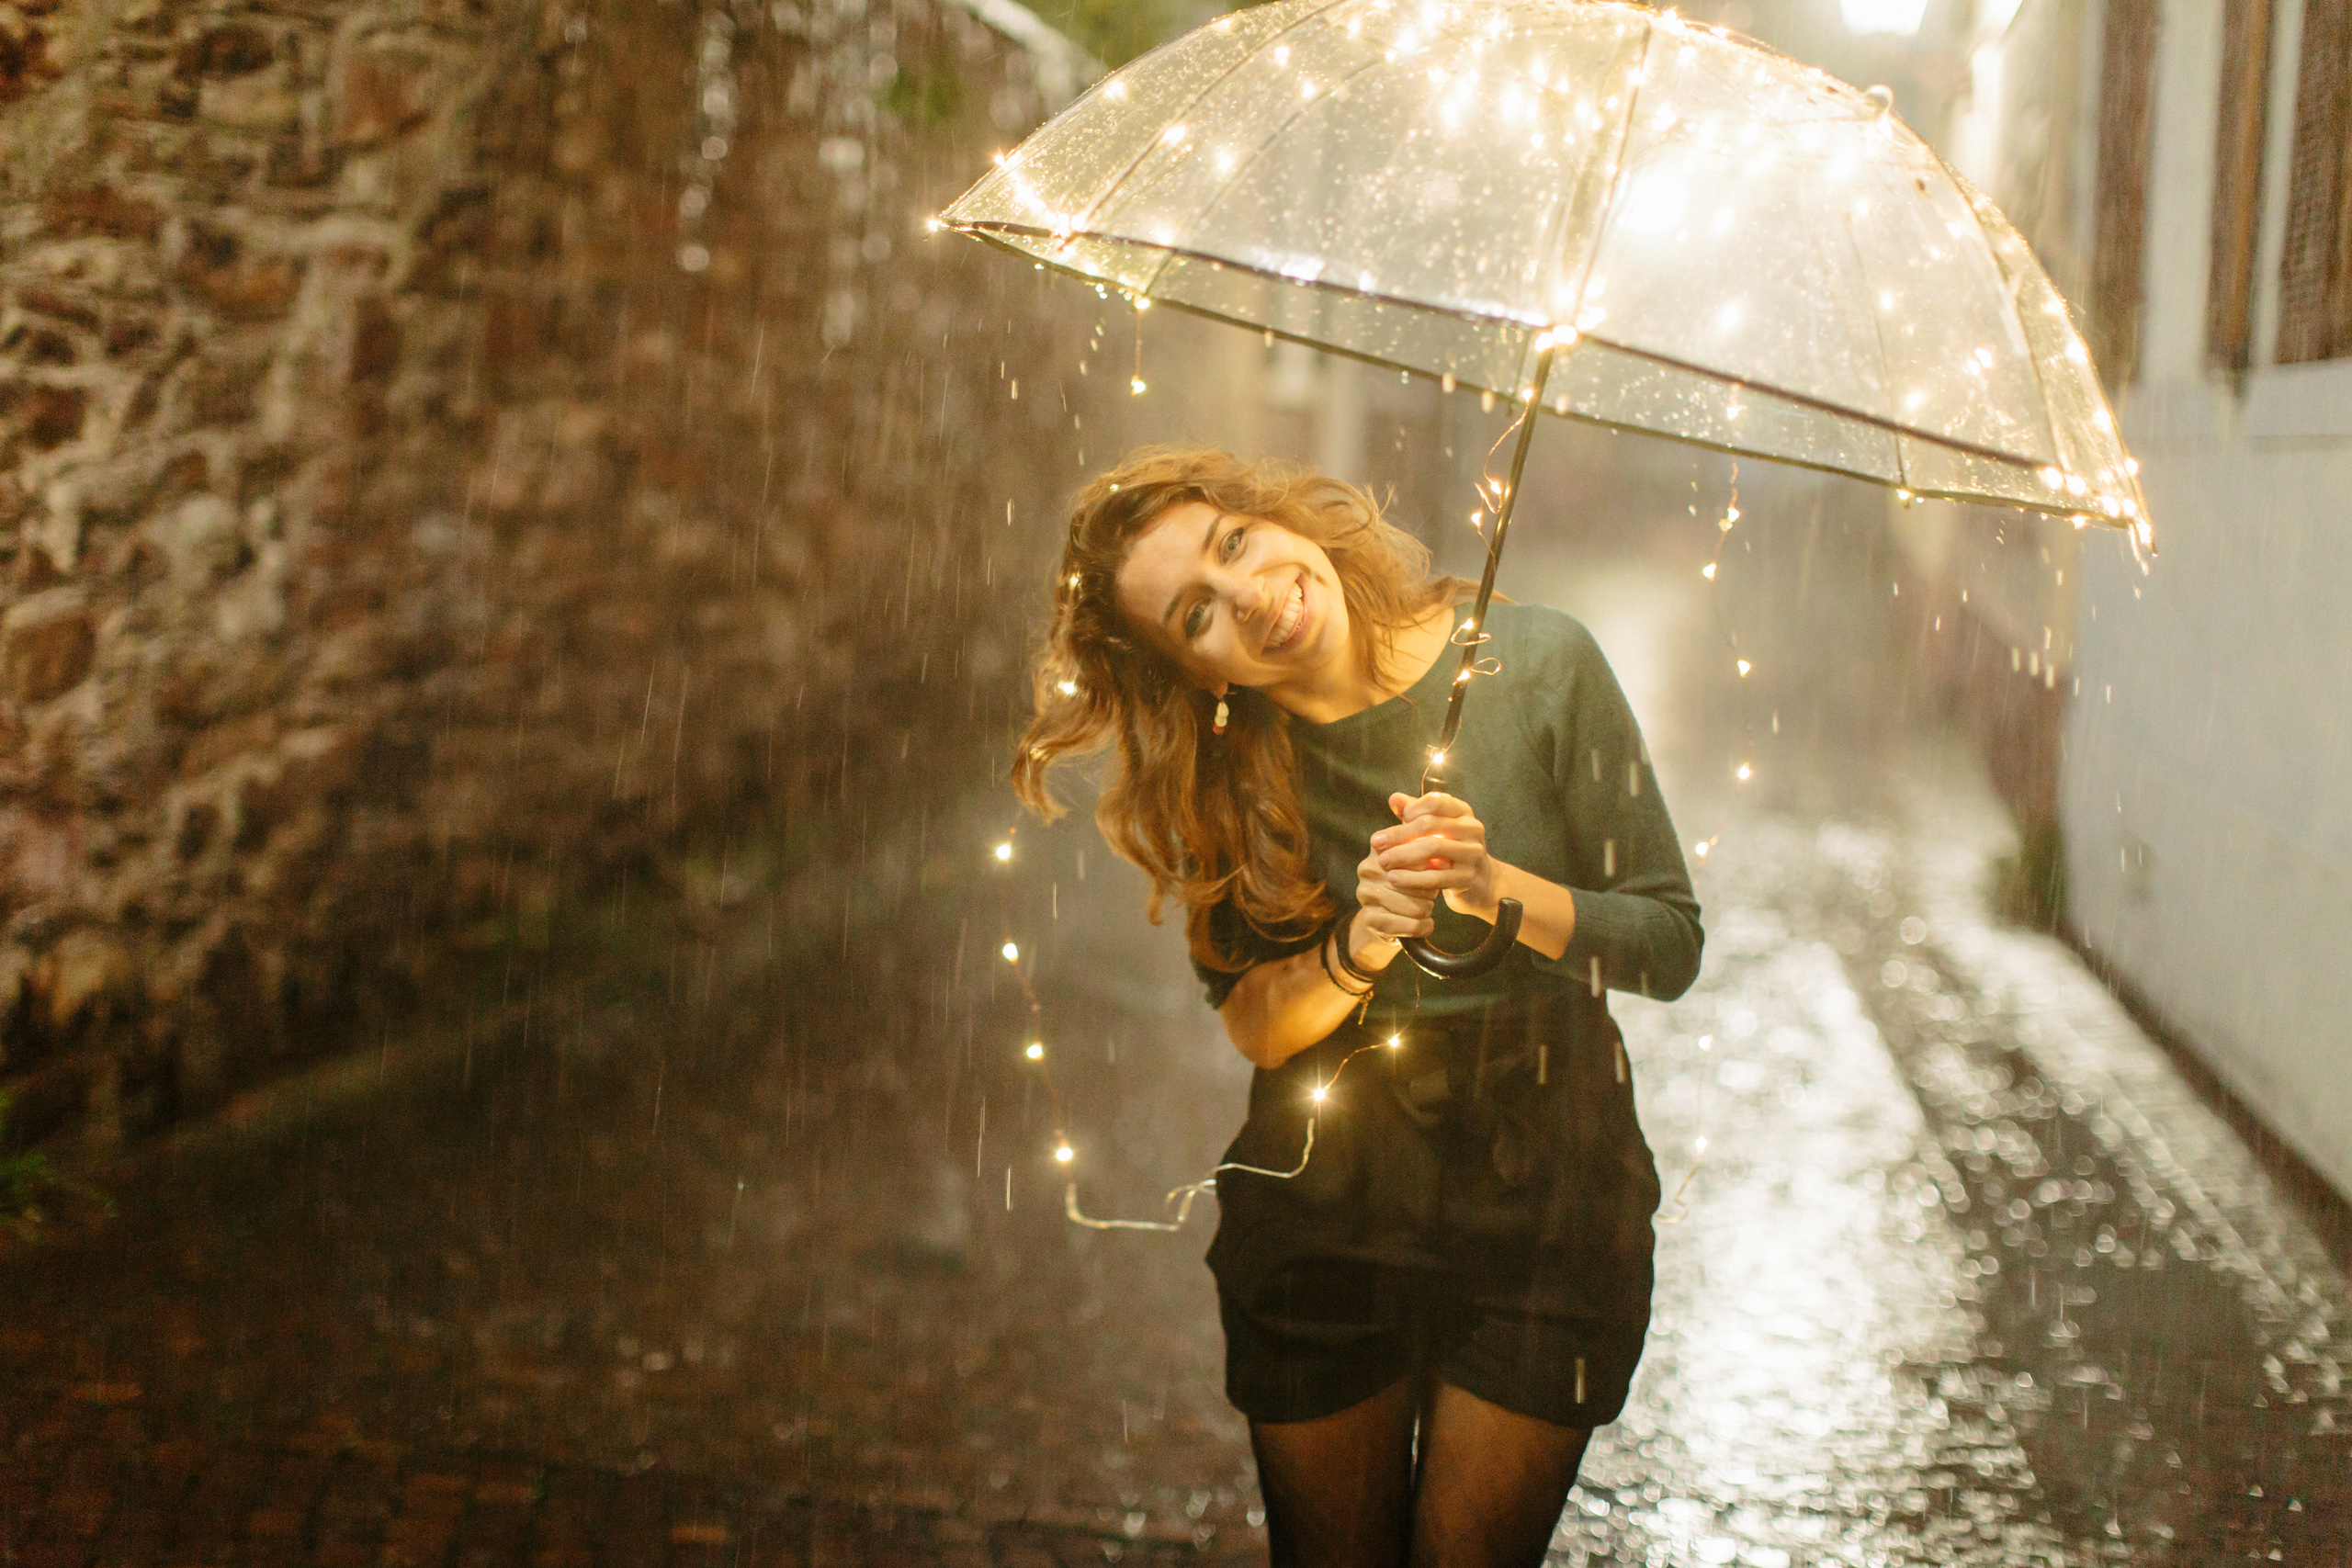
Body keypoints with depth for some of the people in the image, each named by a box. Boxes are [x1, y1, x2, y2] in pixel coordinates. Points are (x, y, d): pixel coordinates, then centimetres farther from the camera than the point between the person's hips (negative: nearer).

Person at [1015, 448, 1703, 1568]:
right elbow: (1253, 1026, -6)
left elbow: (1671, 944, -8)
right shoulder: (1226, 767, -7)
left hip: (1542, 1213, -1)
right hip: (1320, 1215, 2)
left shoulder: (1536, 667, -12)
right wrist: (1362, 943, -25)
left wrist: (1497, 889, -25)